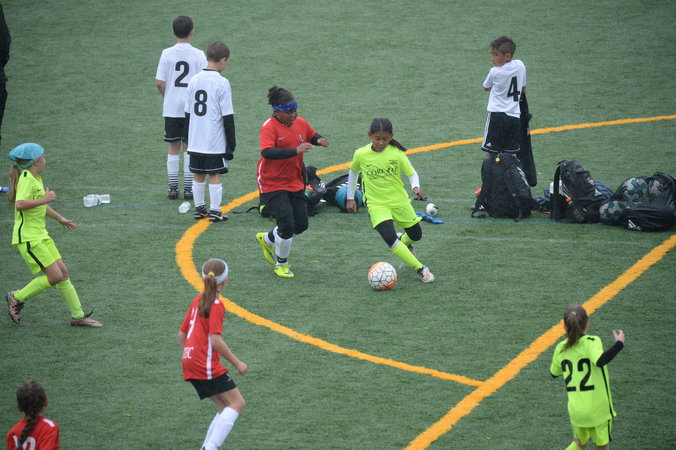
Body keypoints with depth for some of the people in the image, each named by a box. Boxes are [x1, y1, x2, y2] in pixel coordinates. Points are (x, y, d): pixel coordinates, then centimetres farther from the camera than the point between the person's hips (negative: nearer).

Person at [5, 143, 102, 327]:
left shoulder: (36, 178, 14)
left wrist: (59, 218, 41)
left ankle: (78, 315, 13)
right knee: (55, 276, -12)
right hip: (28, 238, -10)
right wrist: (45, 199, -23)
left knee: (63, 272, 7)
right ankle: (17, 298, 4)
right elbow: (20, 204, -31)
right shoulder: (26, 178, -17)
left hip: (40, 235, 10)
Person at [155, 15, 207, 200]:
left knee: (173, 149, 9)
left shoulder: (167, 54, -5)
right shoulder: (198, 55, -7)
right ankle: (188, 189, 9)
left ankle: (173, 188, 10)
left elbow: (159, 82, -5)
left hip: (171, 108, 1)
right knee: (190, 148, 8)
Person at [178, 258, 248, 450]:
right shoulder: (216, 305, -11)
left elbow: (181, 335, 19)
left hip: (190, 362, 9)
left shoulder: (198, 300, 14)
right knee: (237, 403, -7)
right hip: (208, 366, -9)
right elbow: (216, 341, -19)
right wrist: (237, 363, -12)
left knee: (225, 407, 12)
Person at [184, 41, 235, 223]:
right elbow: (228, 117, -11)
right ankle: (214, 211, 6)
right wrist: (231, 143, -4)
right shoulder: (222, 83, -13)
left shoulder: (194, 80, 4)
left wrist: (188, 139, 20)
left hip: (195, 141, 5)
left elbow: (188, 113, 11)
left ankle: (199, 208, 21)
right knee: (215, 175, 3)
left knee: (199, 175, 14)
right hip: (215, 142, -5)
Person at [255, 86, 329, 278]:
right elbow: (267, 152, -35)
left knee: (301, 225, 8)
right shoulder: (269, 127, -20)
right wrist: (295, 150, -45)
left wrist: (320, 140, -5)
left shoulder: (300, 123, 1)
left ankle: (267, 240, 35)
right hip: (272, 184, -7)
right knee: (287, 224, -13)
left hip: (295, 182, 7)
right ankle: (281, 264, 11)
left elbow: (313, 136, 20)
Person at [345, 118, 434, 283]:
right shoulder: (361, 154, -11)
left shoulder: (396, 153, -13)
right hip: (377, 205, -2)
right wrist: (350, 198, 12)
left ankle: (403, 242, 54)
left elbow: (412, 173, -5)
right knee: (390, 239, -22)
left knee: (416, 235, 16)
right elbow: (353, 172, 8)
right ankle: (421, 269, -12)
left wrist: (415, 187, -27)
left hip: (400, 201, 2)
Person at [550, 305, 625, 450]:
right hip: (598, 407, -4)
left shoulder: (561, 348, 1)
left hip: (575, 409, 4)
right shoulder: (592, 342, -15)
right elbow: (600, 361, -35)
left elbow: (554, 373, 18)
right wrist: (619, 344, -24)